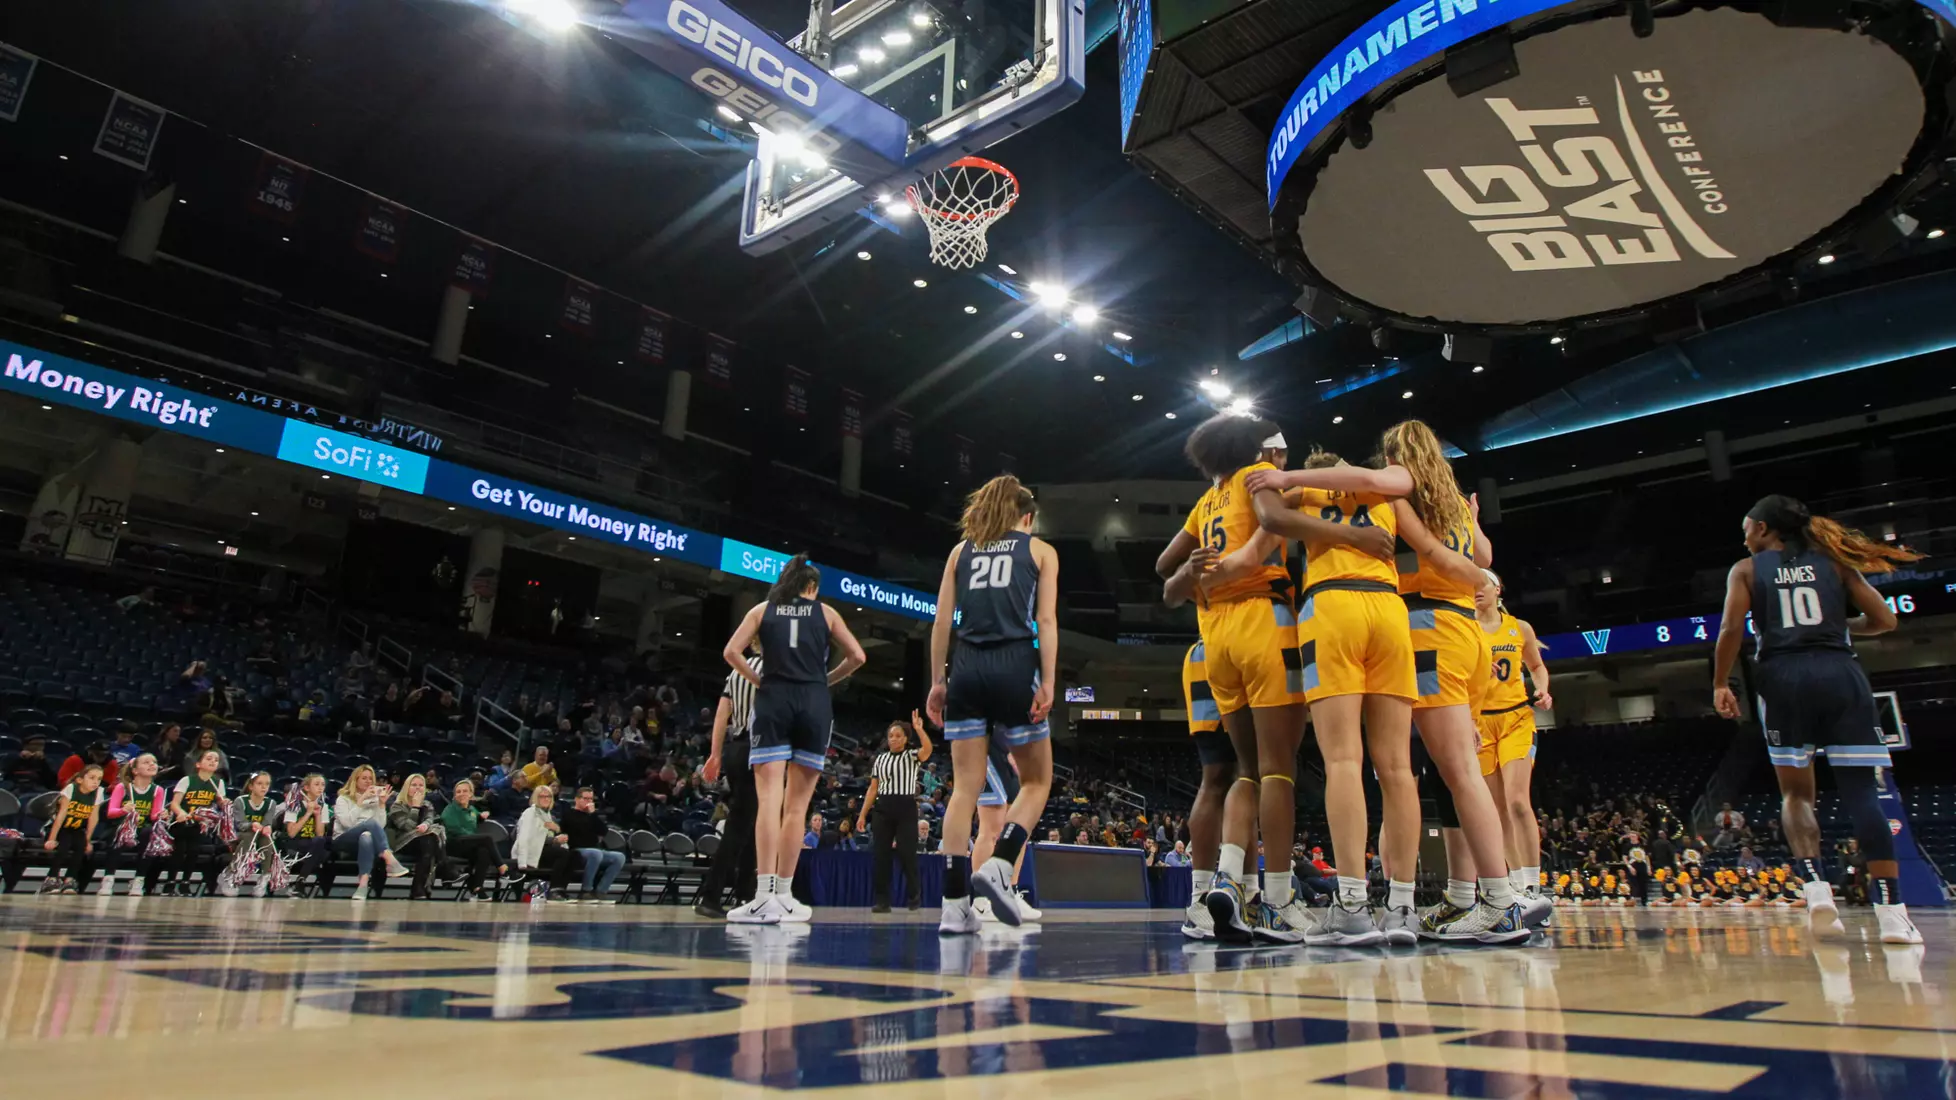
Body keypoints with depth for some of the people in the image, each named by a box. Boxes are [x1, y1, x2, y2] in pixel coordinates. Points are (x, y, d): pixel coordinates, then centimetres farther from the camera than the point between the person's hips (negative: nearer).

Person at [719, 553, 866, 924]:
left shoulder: (762, 609, 13)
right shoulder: (825, 612, 13)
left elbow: (731, 651, 0)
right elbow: (857, 656, 7)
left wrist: (757, 681, 11)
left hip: (773, 702, 0)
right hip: (813, 705, 0)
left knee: (769, 800, -7)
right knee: (796, 805, 5)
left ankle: (764, 896, -17)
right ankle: (783, 896, 10)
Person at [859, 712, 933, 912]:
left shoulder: (912, 755, 2)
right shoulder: (880, 758, 14)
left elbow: (928, 749, -22)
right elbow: (873, 789, 14)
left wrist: (919, 729, -36)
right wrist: (863, 814, 9)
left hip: (906, 808, -3)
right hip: (883, 808, 4)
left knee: (907, 853, -2)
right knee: (880, 853, 0)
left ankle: (915, 895, 18)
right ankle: (882, 901, 6)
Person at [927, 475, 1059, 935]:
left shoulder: (961, 550, 18)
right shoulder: (1040, 550, 11)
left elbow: (942, 621, 10)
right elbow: (1046, 620, -1)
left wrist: (937, 681, 11)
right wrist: (1047, 683, -5)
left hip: (966, 669, 3)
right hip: (1015, 667, -3)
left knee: (966, 786, 3)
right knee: (1036, 781, 11)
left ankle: (955, 903, -1)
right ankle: (998, 866, -9)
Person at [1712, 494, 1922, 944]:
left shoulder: (1746, 569, 9)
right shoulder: (1833, 560, 15)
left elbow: (1731, 628, -5)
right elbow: (1884, 619, 9)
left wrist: (1720, 684, 2)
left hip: (1782, 678, -1)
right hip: (1840, 674, 1)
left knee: (1796, 793, 10)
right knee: (1862, 790, 1)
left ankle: (1815, 887, -8)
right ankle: (1891, 910, -6)